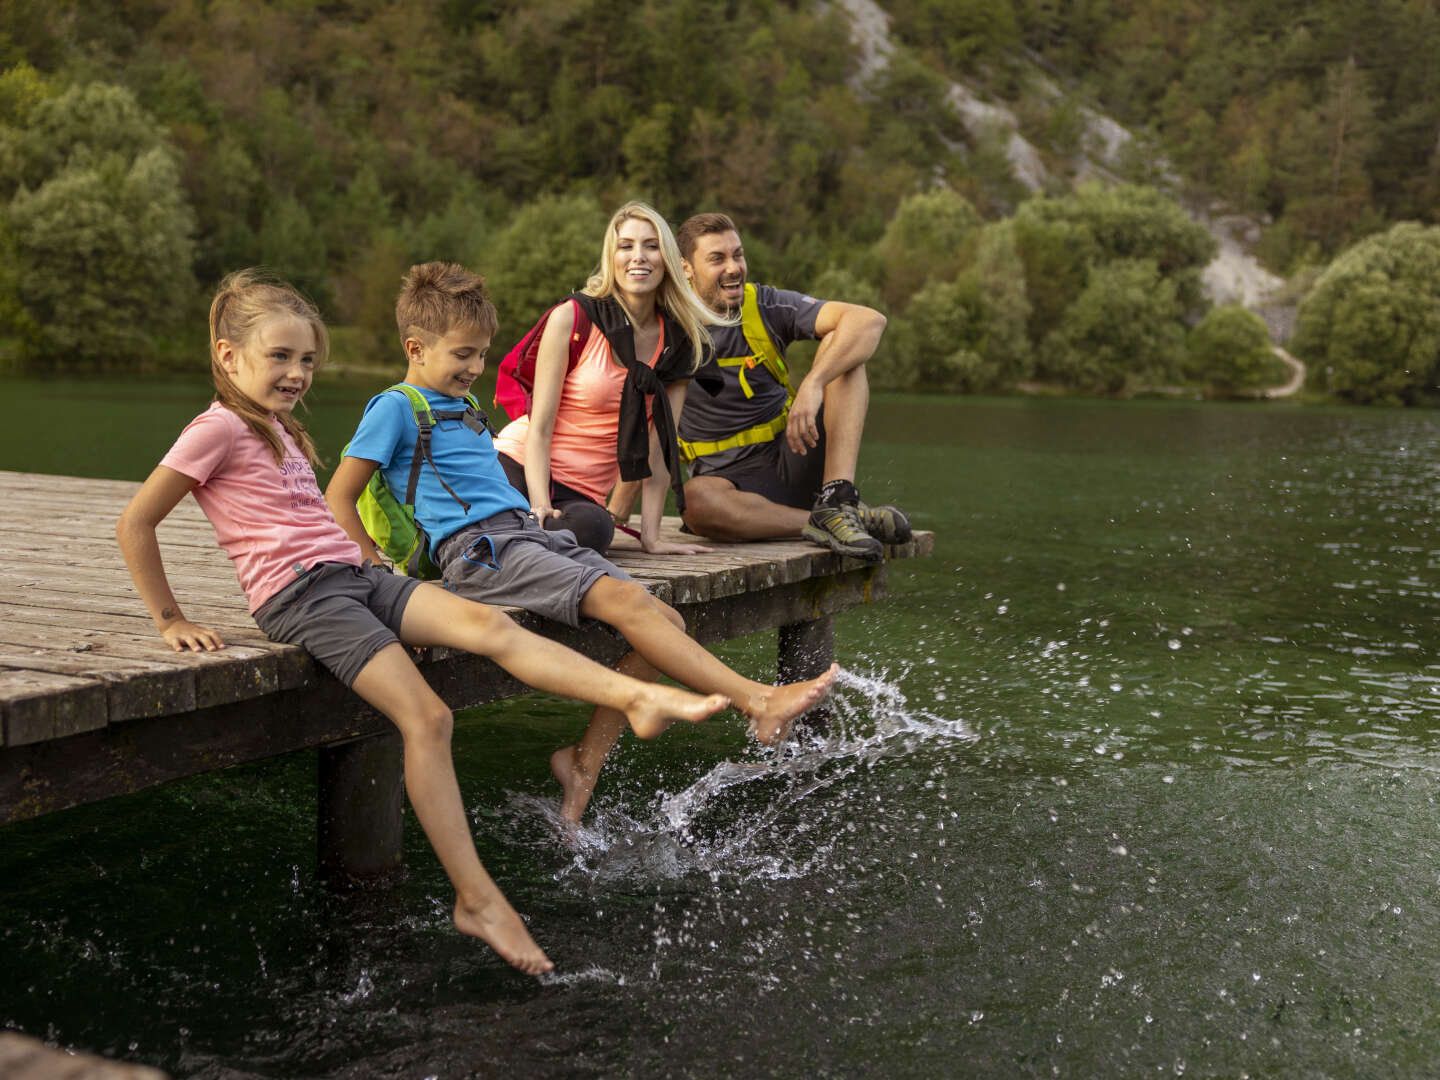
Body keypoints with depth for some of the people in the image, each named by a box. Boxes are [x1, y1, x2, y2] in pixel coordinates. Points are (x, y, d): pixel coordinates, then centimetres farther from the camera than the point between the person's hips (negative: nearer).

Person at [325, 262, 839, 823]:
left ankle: (585, 760, -5)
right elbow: (337, 501, -2)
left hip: (528, 534, 9)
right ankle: (758, 701, -31)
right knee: (622, 599, -27)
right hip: (479, 548, -9)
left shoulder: (461, 409, 27)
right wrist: (379, 572, -8)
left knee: (666, 619, -6)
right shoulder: (395, 407, 2)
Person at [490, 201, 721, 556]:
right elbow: (540, 426, -6)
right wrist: (540, 507, -19)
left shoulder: (678, 341, 6)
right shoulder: (572, 317, -4)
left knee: (593, 527, -37)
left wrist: (651, 536, -4)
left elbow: (661, 439, 3)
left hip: (582, 495, 3)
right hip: (518, 469, -3)